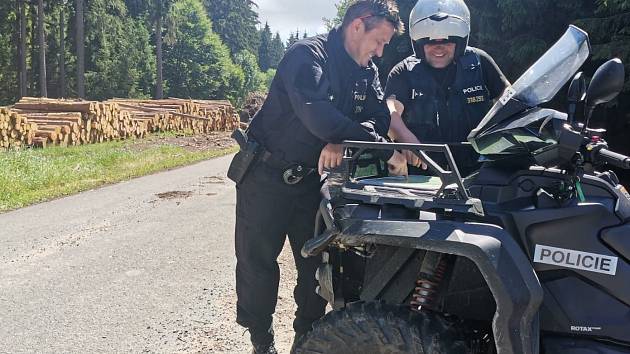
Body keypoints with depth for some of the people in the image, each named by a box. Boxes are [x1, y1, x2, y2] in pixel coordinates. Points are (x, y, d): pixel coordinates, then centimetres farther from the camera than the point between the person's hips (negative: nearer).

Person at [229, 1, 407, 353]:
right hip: (267, 175, -6)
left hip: (312, 178, 6)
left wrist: (341, 142, -31)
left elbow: (380, 118, -9)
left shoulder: (368, 72, 3)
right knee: (258, 259, 3)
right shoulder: (307, 55, -21)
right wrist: (385, 151, -40)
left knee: (317, 260, 9)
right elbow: (318, 115, -37)